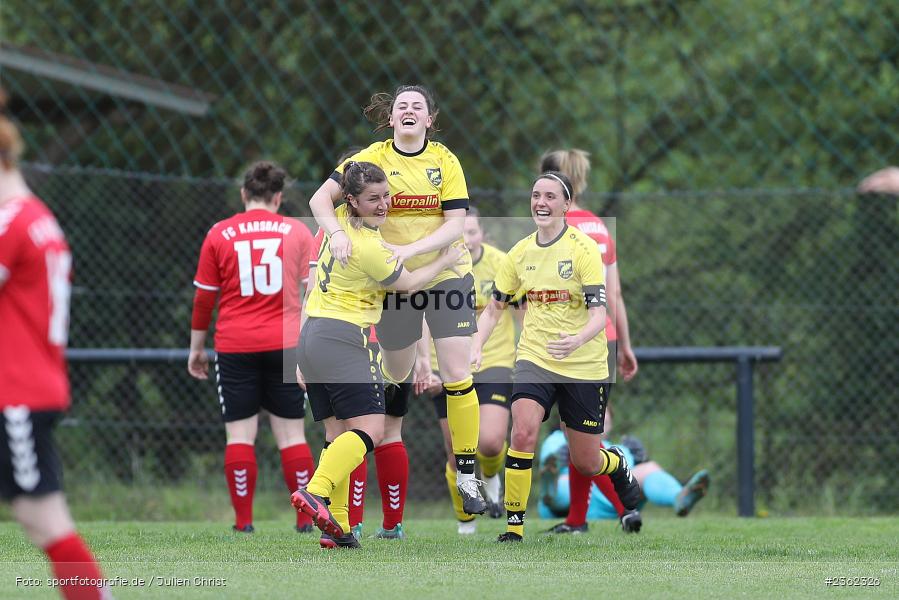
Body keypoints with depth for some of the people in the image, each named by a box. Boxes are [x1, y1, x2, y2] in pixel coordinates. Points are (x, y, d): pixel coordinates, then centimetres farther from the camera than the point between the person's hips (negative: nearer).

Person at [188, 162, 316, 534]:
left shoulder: (219, 234, 4)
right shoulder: (298, 232, 5)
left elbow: (203, 297, 6)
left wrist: (196, 348, 16)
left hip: (235, 348, -1)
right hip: (285, 345, 1)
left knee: (240, 433, 1)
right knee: (291, 433, 4)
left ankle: (243, 521, -2)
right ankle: (306, 519, 2)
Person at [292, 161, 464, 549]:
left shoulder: (339, 220, 6)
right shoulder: (368, 248, -17)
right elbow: (408, 283, 1)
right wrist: (447, 260, 16)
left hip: (312, 334, 9)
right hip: (345, 337, -9)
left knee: (337, 432, 7)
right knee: (369, 428, -15)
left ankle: (335, 525, -1)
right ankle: (315, 494, -35)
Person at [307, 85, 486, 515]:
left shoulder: (445, 161, -5)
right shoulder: (372, 158, -5)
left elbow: (456, 224, -11)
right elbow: (321, 198, -8)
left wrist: (411, 249, -25)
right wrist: (336, 232, -27)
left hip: (446, 274, -1)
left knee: (457, 375, -10)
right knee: (397, 374, 12)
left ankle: (466, 477, -3)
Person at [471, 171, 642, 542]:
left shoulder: (583, 249, -12)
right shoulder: (520, 254, 2)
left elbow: (599, 314, -18)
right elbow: (495, 307, 13)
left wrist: (577, 341, -39)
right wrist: (476, 347, -4)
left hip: (585, 367, -3)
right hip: (535, 358, 3)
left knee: (586, 463, 7)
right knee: (523, 431, -25)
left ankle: (618, 465, 45)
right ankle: (513, 526, -15)